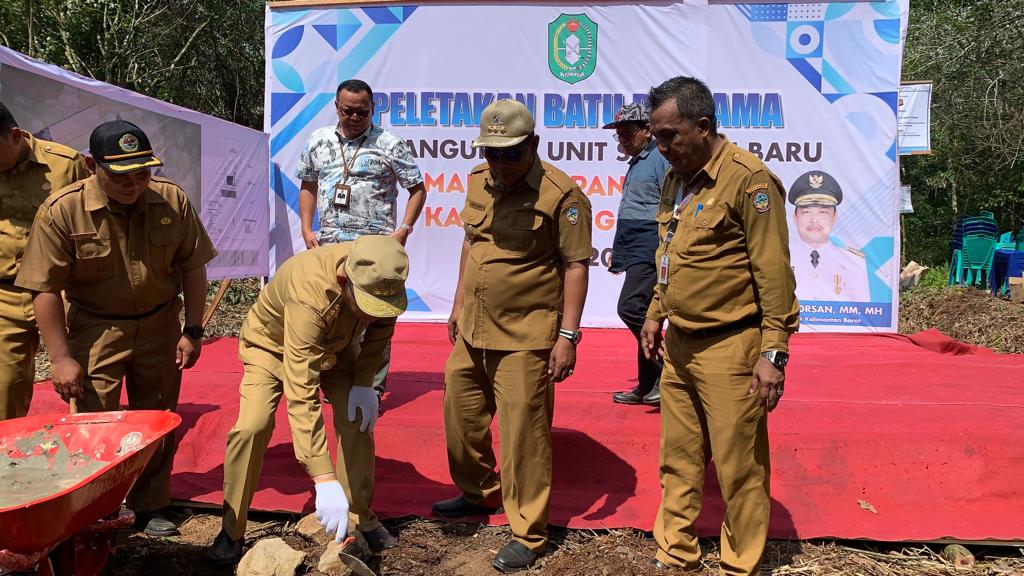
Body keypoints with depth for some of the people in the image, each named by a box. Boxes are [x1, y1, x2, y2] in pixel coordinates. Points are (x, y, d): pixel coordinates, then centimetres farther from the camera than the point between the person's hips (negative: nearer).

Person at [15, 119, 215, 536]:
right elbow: (46, 289, -14)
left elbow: (193, 267, -1)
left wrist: (192, 331, -3)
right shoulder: (61, 211, -18)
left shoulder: (172, 201, -11)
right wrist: (60, 358, -14)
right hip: (96, 330, -2)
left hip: (159, 326, 3)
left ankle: (149, 507, 28)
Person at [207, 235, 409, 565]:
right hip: (272, 343, -4)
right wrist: (325, 481, -51)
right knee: (252, 427, -20)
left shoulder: (382, 277, -31)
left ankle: (360, 518, 7)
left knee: (358, 420, -10)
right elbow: (301, 398, -49)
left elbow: (381, 326, -5)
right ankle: (231, 532, -3)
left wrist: (363, 383, -14)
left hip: (335, 344, 4)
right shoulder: (309, 296, -46)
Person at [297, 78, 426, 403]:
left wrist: (403, 230, -8)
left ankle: (373, 389, 7)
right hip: (329, 243, 4)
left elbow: (417, 189, 2)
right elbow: (308, 186, 19)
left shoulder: (390, 145, -2)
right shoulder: (318, 142, 10)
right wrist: (307, 229, 9)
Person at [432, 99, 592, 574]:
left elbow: (575, 266, -14)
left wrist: (568, 335, -17)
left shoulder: (561, 193, -15)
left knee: (523, 432, -2)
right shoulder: (477, 181, 7)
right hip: (473, 330, 8)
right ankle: (479, 493, 44)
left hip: (525, 337, -7)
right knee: (461, 413, 19)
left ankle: (528, 534, 16)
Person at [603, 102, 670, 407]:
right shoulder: (636, 163, 20)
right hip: (636, 253, 10)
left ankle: (668, 372, -8)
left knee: (630, 308, -18)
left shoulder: (661, 159, -9)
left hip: (650, 251, -10)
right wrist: (618, 252, 26)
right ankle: (647, 387, 18)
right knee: (645, 319, 11)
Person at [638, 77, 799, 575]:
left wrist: (773, 351, -17)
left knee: (739, 468, 3)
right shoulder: (675, 178, 11)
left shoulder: (748, 178, -14)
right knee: (678, 462, 15)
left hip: (728, 348, -8)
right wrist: (656, 313, 20)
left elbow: (774, 272, -15)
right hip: (678, 345, 8)